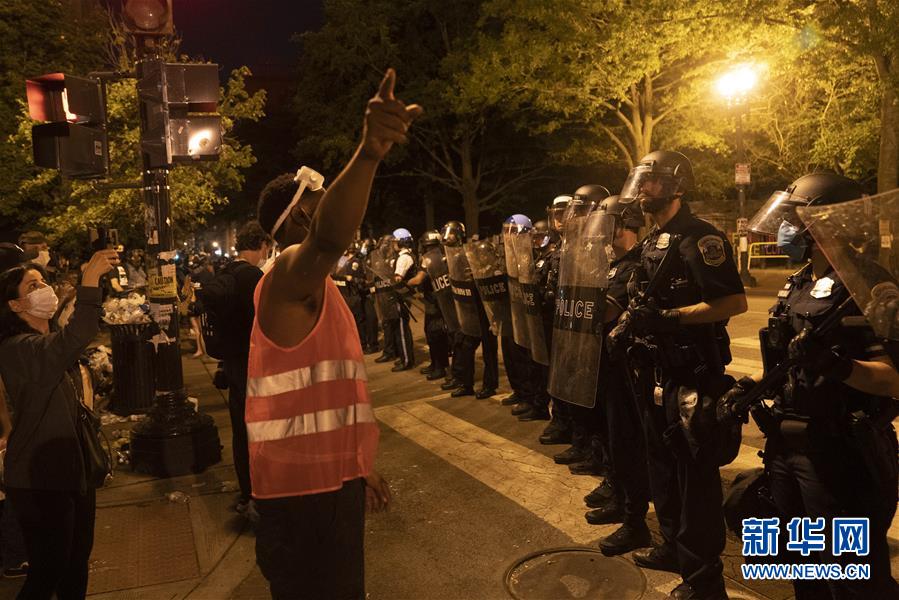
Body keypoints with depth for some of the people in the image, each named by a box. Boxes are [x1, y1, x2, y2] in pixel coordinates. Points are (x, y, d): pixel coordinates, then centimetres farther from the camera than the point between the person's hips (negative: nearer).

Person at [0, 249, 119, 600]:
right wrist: (90, 280, -46)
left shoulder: (52, 344, 11)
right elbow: (76, 339, -40)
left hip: (73, 469, 9)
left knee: (77, 562, 19)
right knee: (48, 572, 1)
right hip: (40, 480, -9)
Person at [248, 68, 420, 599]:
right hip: (306, 487, -10)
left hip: (327, 477, 10)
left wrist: (360, 468, 22)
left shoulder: (314, 285, 17)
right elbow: (329, 239, -40)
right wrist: (369, 154, -56)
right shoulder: (291, 270, -14)